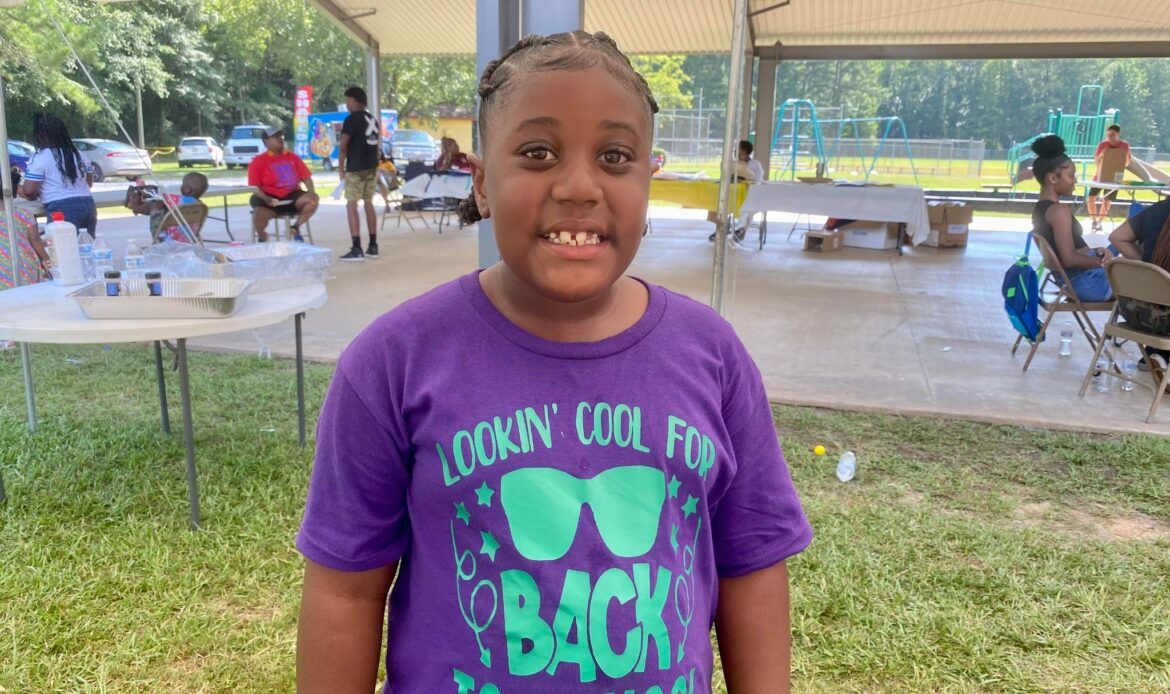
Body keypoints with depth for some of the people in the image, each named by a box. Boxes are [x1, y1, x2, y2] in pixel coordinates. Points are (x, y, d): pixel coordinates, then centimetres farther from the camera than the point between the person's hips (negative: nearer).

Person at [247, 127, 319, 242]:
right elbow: (254, 187, -6)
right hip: (271, 199, -3)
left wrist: (312, 192, -11)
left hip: (292, 195, 4)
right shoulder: (259, 161, 2)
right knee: (260, 213, -35)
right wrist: (266, 199, -25)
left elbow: (306, 177, 11)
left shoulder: (292, 157, 15)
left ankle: (295, 227, -2)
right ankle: (262, 238, 0)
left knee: (312, 199, -24)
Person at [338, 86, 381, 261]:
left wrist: (340, 167, -3)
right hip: (372, 167, 8)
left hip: (356, 168, -8)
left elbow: (343, 145, -12)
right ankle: (373, 246, 15)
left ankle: (356, 249, -12)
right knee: (369, 203, 13)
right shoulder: (373, 119, 14)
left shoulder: (352, 119, -10)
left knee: (351, 205, -6)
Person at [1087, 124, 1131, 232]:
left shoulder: (1125, 145, -3)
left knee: (1106, 201, 0)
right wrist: (1101, 155, -26)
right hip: (1100, 176, 0)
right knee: (1091, 198, -10)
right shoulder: (1102, 144, -7)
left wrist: (1127, 156, -19)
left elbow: (1126, 164, 1)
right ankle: (1094, 220, 9)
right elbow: (1095, 162, -7)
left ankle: (1099, 223, 13)